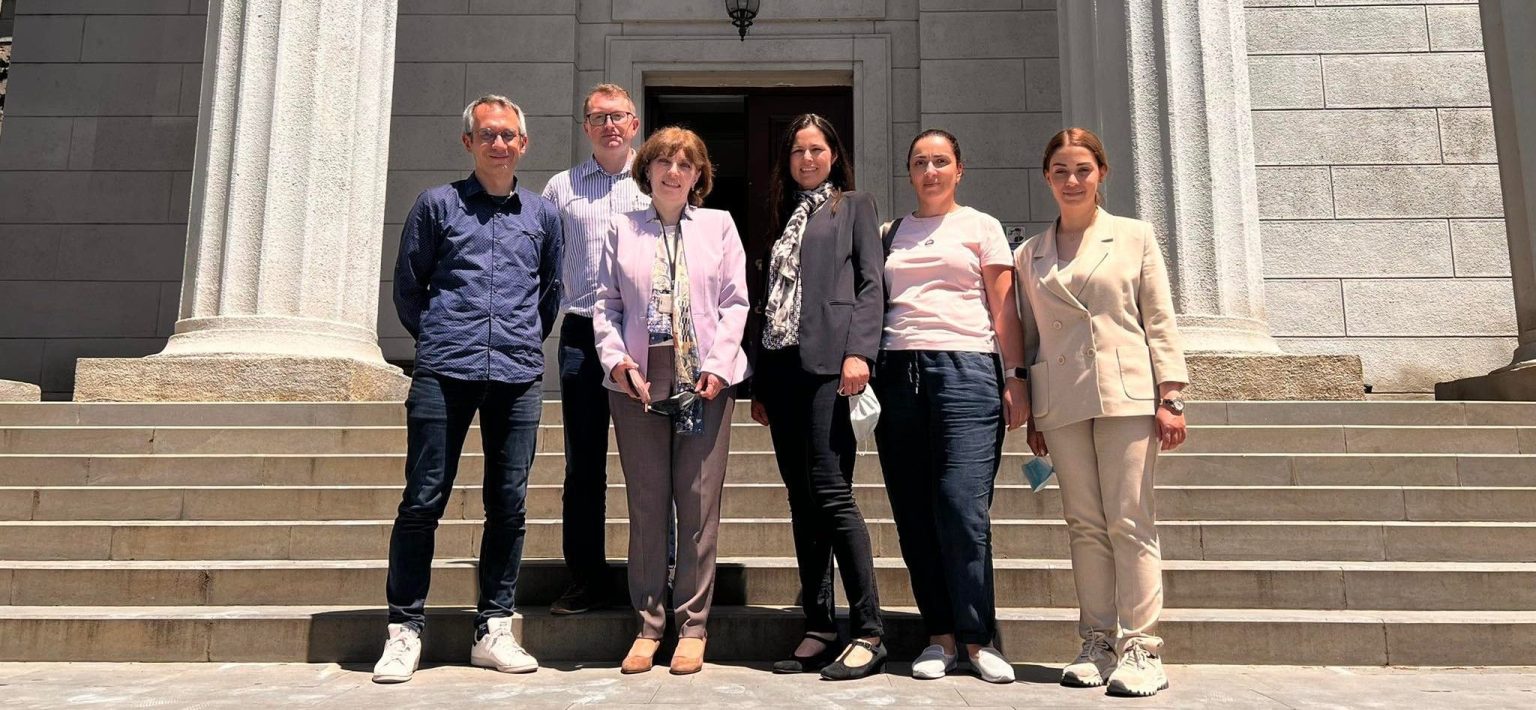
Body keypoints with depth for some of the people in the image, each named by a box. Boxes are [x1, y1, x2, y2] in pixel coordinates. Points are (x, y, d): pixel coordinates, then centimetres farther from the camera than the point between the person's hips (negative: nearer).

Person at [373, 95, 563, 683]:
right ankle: (404, 629, 11)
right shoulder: (438, 204, 8)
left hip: (518, 376, 2)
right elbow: (408, 285, 12)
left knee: (508, 505, 4)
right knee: (422, 501, -1)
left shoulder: (542, 213, 14)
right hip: (444, 374, -2)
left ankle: (493, 630, 15)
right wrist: (436, 339, 11)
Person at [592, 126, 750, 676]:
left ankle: (692, 626, 12)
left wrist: (719, 364, -8)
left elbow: (735, 302, 5)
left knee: (699, 505, 1)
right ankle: (648, 625, 15)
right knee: (646, 506, 5)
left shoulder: (719, 225, 11)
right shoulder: (623, 229, 12)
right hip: (638, 382, 1)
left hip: (705, 381, 0)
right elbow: (607, 303, 8)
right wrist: (617, 359, -7)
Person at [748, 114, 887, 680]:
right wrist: (758, 383, 15)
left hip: (826, 361, -6)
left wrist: (859, 351, -17)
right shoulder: (784, 216, 24)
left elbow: (871, 283, -1)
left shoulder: (853, 205, 11)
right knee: (802, 501, 5)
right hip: (780, 364, 6)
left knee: (831, 494, -13)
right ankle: (819, 630, 10)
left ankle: (868, 633, -6)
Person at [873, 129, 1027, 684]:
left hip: (966, 368, -3)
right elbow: (875, 304, 15)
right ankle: (940, 634, 12)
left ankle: (977, 637, 2)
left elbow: (1004, 310, 5)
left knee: (963, 508, -10)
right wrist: (864, 364, 4)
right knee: (915, 514, 2)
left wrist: (1016, 380, -2)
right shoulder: (892, 233, 18)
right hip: (899, 370, 3)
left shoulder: (981, 227, 11)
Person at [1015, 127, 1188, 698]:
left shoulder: (1134, 237, 8)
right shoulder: (1029, 254, 14)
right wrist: (1029, 413, 10)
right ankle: (1097, 643, 13)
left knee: (1129, 523, -4)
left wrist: (1170, 398, -4)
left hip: (1126, 393, -2)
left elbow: (1160, 322, 4)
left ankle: (1140, 649, 2)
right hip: (1061, 403, 2)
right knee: (1085, 525, 5)